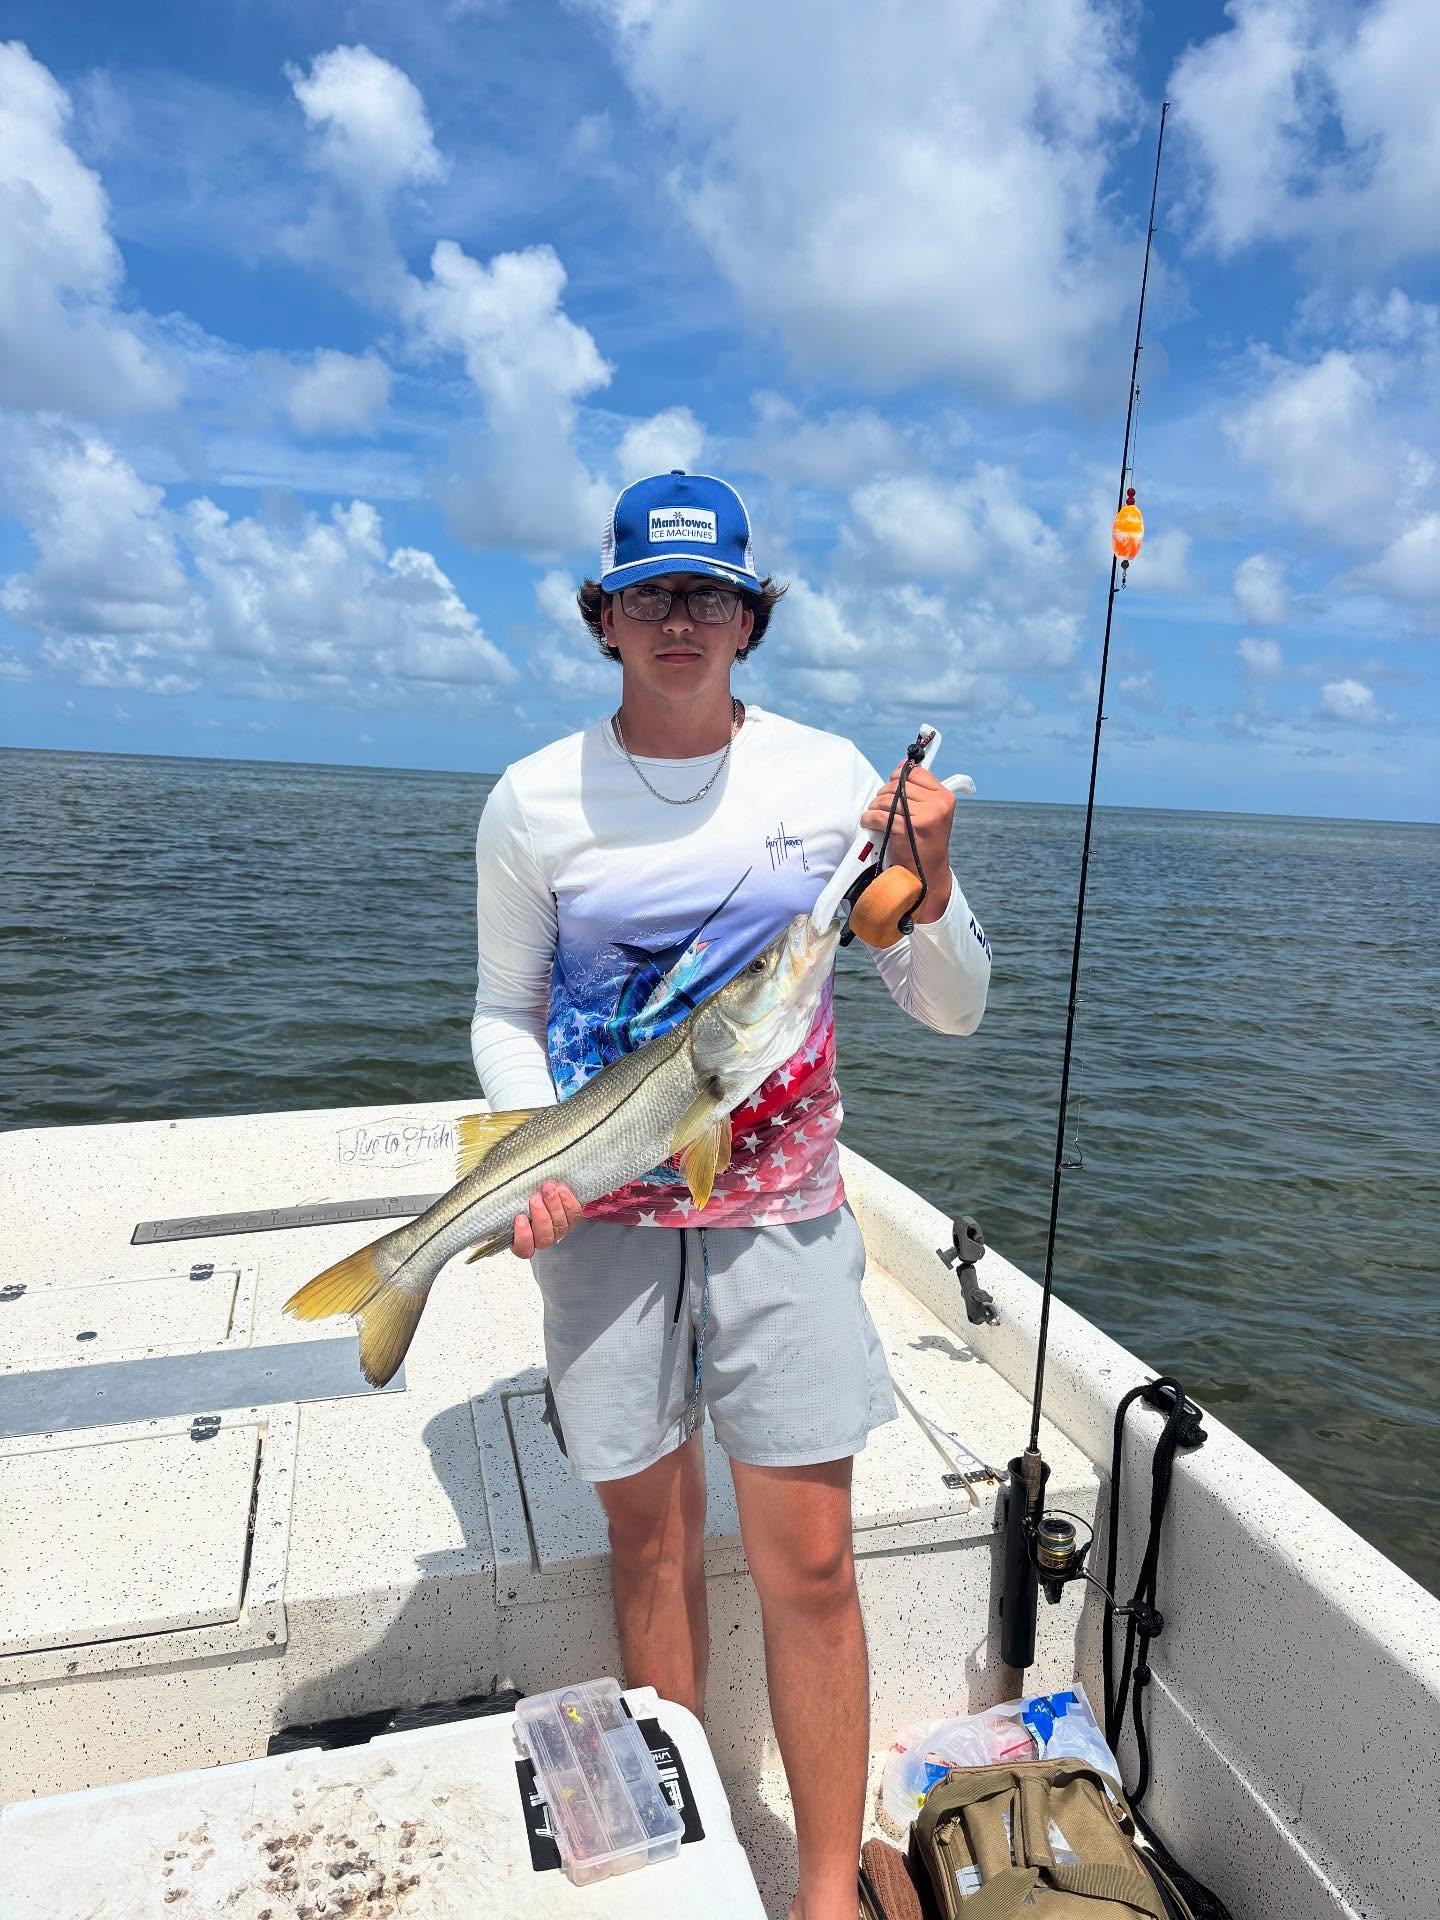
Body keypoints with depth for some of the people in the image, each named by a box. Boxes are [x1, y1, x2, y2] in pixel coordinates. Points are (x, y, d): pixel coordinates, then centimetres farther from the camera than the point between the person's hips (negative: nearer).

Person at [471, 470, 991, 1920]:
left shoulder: (826, 777, -3)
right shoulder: (535, 802, -3)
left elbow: (952, 1010, 0)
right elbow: (506, 1013, 6)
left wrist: (929, 893, -20)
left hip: (780, 1209, 0)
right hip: (603, 1215, 1)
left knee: (808, 1561, 4)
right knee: (652, 1537, 15)